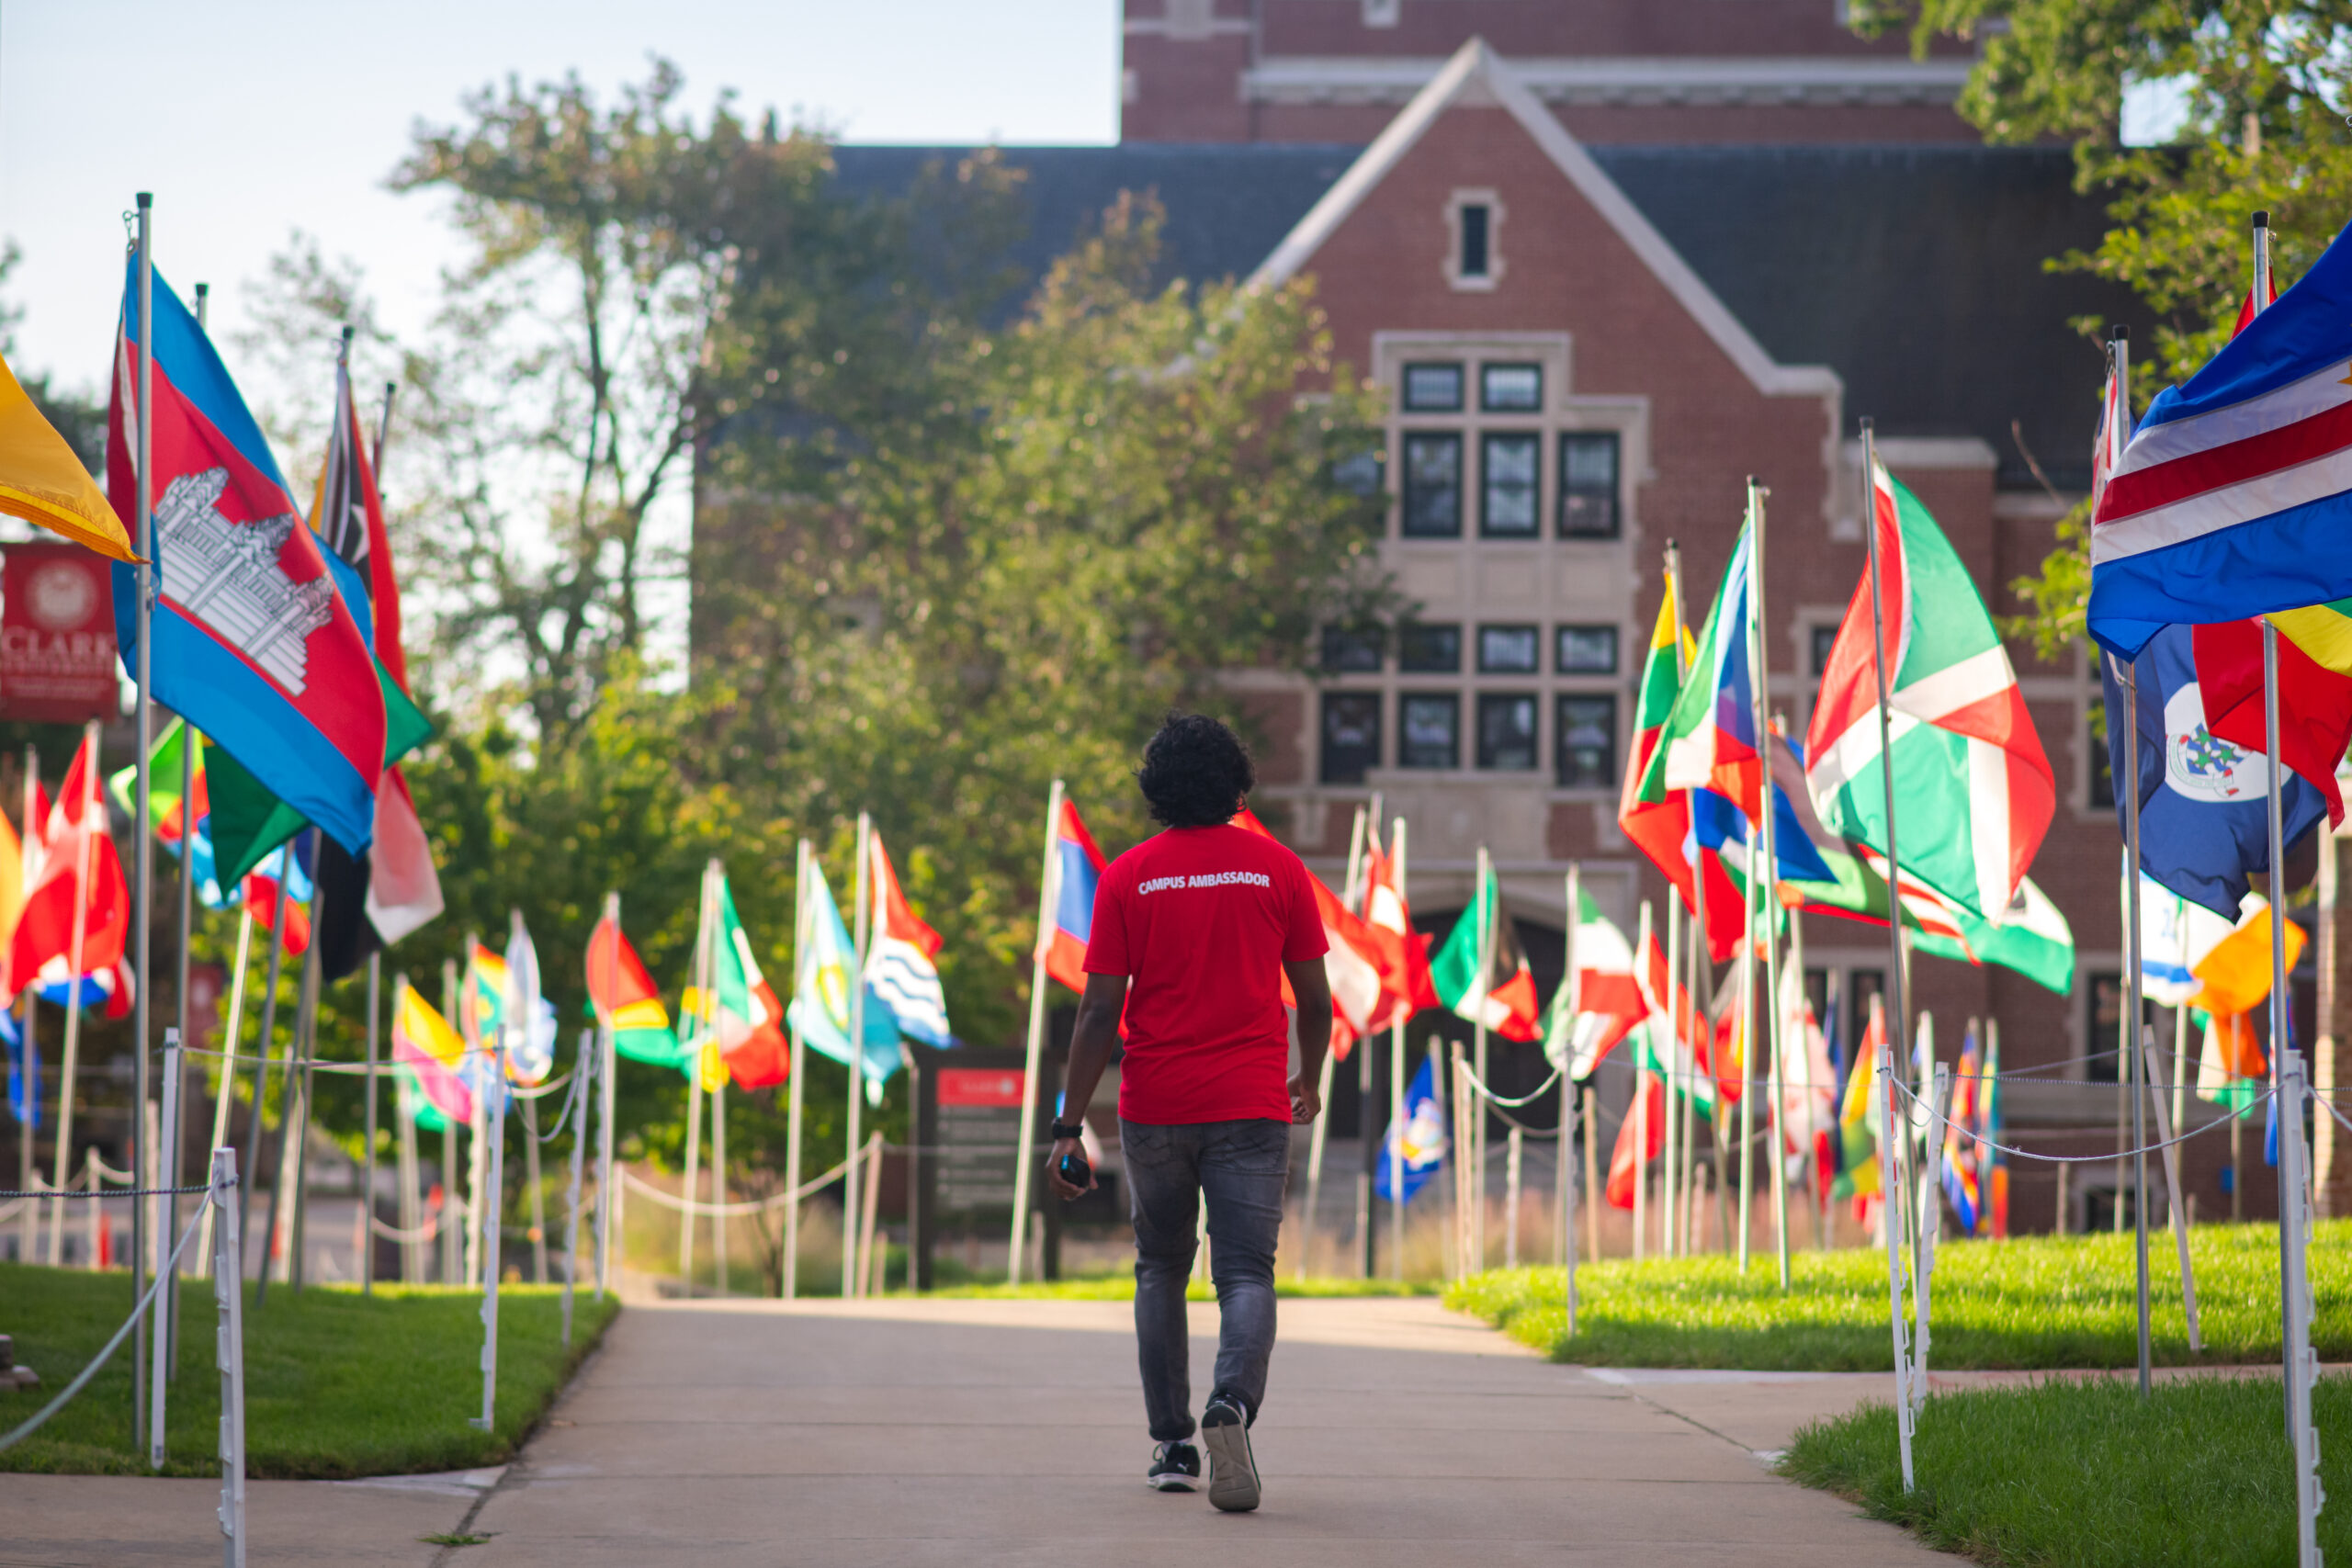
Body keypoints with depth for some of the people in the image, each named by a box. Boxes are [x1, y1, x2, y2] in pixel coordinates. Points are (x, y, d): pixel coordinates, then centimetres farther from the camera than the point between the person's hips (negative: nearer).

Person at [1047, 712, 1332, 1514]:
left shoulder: (1128, 877, -1)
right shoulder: (1277, 869, 2)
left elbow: (1099, 1011, -4)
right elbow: (1315, 1000, 6)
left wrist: (1069, 1126, -1)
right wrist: (1308, 1081, 25)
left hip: (1155, 1109, 1)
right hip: (1251, 1106, -1)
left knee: (1160, 1273, 17)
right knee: (1246, 1273, -4)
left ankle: (1172, 1445, 16)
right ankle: (1232, 1403, -32)